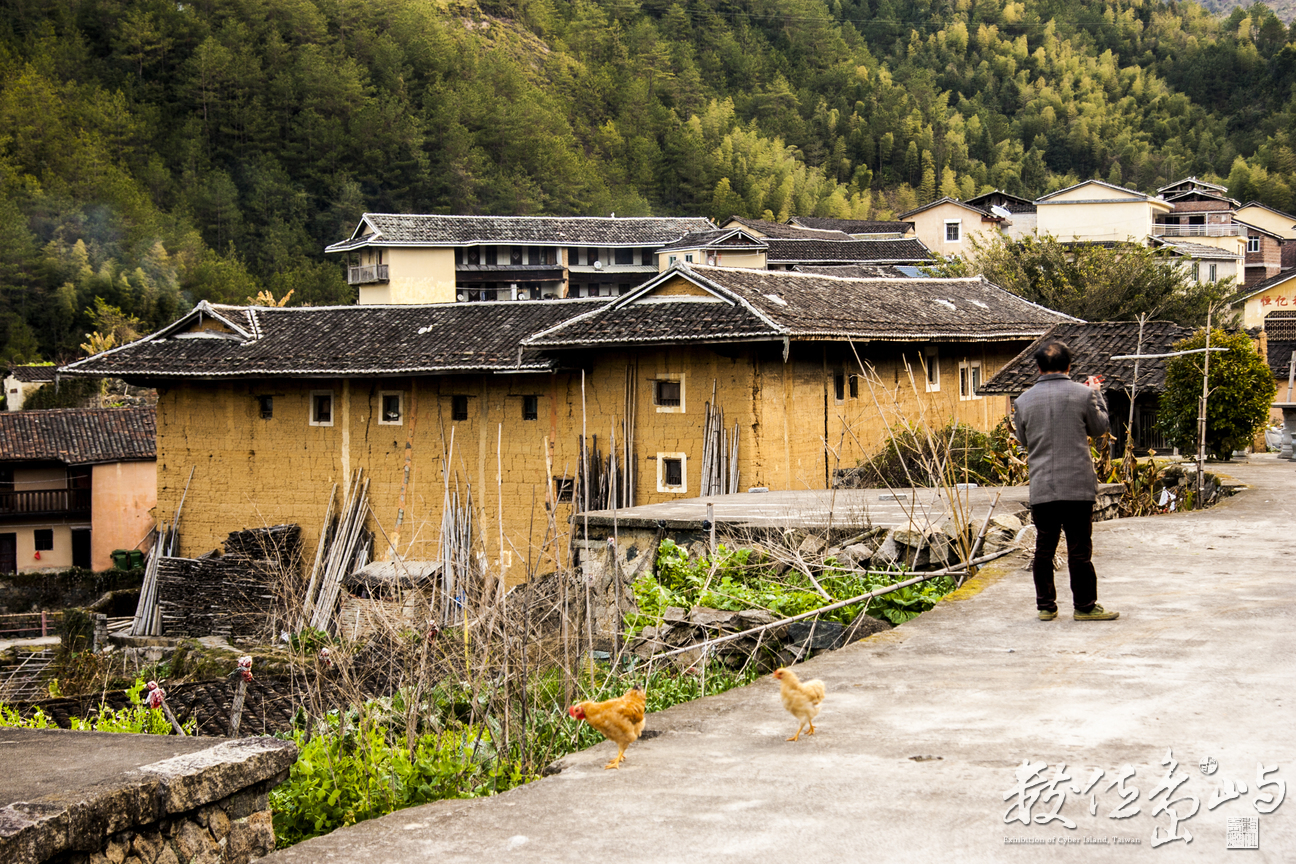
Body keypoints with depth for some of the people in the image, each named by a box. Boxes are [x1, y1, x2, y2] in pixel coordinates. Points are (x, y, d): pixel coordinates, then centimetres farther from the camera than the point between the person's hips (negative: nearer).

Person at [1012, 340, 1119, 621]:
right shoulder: (1083, 394, -5)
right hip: (1077, 485, -2)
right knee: (1080, 550, 3)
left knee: (1044, 549, 10)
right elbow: (1099, 427, 11)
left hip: (1041, 488, 2)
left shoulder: (1025, 400, 2)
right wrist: (1097, 393, 22)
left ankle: (1045, 606, 15)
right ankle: (1085, 606, 8)